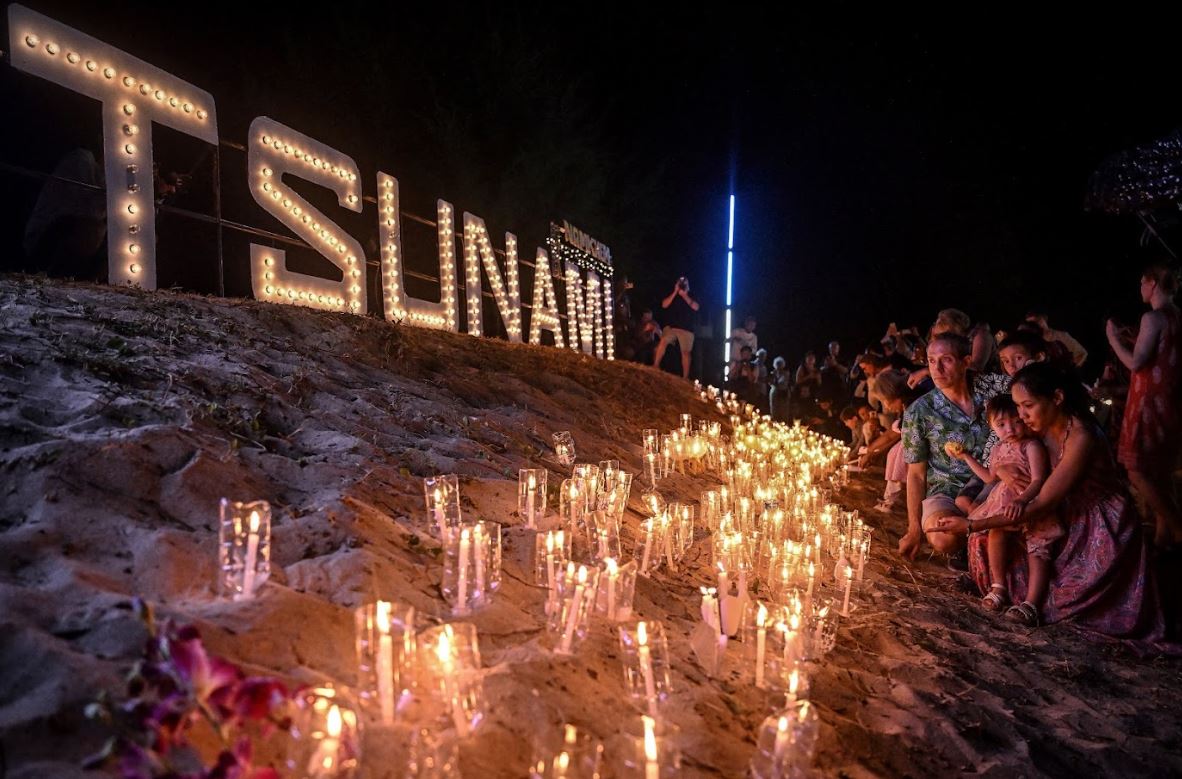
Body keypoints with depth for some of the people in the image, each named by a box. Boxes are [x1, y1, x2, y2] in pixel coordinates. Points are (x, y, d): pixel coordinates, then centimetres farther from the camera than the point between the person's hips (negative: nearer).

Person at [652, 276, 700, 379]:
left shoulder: (691, 296, 13)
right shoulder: (672, 295, 15)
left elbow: (696, 307, -5)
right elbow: (664, 305, -2)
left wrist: (684, 295, -9)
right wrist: (675, 292, -6)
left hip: (686, 328, 0)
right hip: (671, 326, 0)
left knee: (686, 352, -2)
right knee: (663, 342, -26)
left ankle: (685, 377, 2)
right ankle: (655, 366, -25)